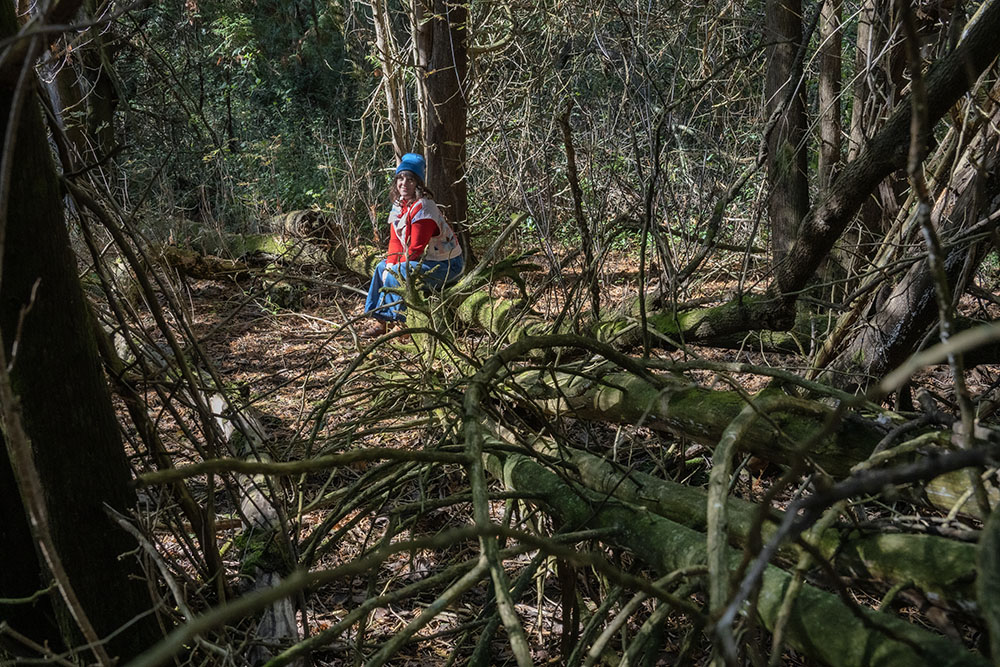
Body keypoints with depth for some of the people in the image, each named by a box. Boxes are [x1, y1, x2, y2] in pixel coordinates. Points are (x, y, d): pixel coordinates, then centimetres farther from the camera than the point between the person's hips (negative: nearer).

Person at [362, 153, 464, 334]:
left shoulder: (422, 208, -24)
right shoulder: (399, 205, 5)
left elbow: (416, 248, -24)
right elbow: (395, 240, 6)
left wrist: (395, 270, -16)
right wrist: (390, 265, -9)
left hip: (444, 265, -10)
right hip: (424, 258, 10)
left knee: (394, 277, -23)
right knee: (382, 267, 14)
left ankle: (387, 320, -6)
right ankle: (379, 318, 16)